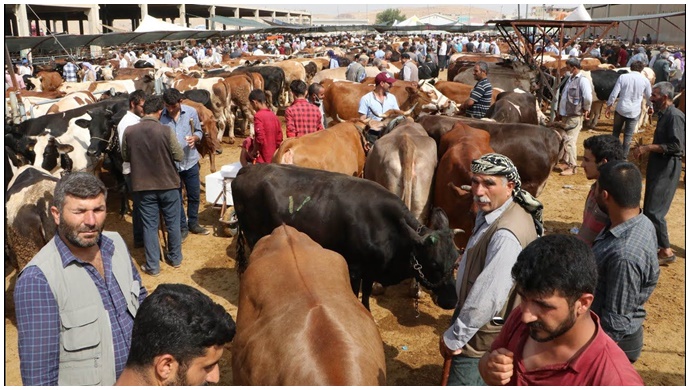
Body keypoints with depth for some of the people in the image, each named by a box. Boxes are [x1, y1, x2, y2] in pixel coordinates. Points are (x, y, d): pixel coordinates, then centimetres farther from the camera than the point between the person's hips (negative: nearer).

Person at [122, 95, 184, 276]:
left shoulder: (129, 131, -10)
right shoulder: (166, 131, -17)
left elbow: (125, 157, 4)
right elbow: (179, 156, -9)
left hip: (143, 186, 1)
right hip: (168, 184, -1)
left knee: (149, 225, 9)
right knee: (173, 222, 16)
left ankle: (152, 265, 15)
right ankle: (175, 258, 30)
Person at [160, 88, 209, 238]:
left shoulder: (191, 112, -8)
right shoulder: (160, 116, -14)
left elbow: (199, 131, 3)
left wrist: (195, 138, -18)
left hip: (190, 161, 2)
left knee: (194, 195, 15)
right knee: (176, 198, 10)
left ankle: (193, 224, 34)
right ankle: (182, 227, 25)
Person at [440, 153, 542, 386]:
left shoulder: (506, 235, -31)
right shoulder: (492, 211, 0)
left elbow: (488, 297, -30)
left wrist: (454, 337, -20)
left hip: (484, 335, -9)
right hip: (483, 326, 9)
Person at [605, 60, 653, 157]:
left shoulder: (623, 77, -5)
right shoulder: (645, 80, 0)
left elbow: (614, 94, -8)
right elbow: (649, 96, 12)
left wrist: (608, 106, 2)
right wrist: (650, 107, 30)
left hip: (621, 109, 0)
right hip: (634, 112, 0)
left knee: (616, 132, 16)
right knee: (628, 135, 10)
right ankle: (623, 156, 13)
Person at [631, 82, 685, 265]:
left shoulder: (675, 116, -17)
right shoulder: (664, 115, 13)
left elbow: (677, 145, -24)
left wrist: (648, 148, -22)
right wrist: (644, 148, 13)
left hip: (667, 169, -10)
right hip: (658, 166, 10)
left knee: (654, 210, -10)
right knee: (649, 209, 15)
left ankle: (666, 251, -1)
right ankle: (655, 243, 27)